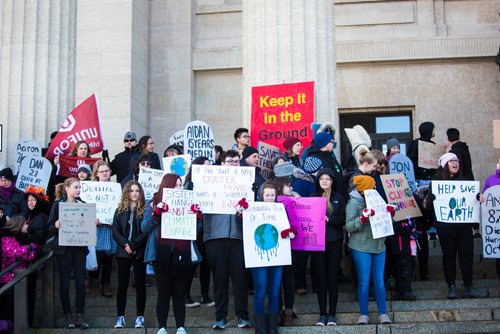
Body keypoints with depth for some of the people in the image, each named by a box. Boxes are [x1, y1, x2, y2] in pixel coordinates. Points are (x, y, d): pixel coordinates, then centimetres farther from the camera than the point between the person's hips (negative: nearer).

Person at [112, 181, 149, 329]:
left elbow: (147, 231, -7)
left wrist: (134, 245, -15)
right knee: (122, 284, 2)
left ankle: (139, 316, 7)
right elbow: (115, 231, 2)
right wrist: (125, 244, -12)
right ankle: (120, 317, 7)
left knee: (140, 283, 2)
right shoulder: (120, 210, 9)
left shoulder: (145, 210, 1)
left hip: (140, 252, -2)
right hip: (123, 252, 2)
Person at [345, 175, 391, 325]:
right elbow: (348, 226, -13)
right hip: (361, 247, -5)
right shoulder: (354, 202, -6)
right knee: (364, 282, 0)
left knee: (379, 281, 7)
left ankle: (382, 313, 14)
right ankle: (363, 314, 12)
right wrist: (363, 218, -27)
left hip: (379, 246, 5)